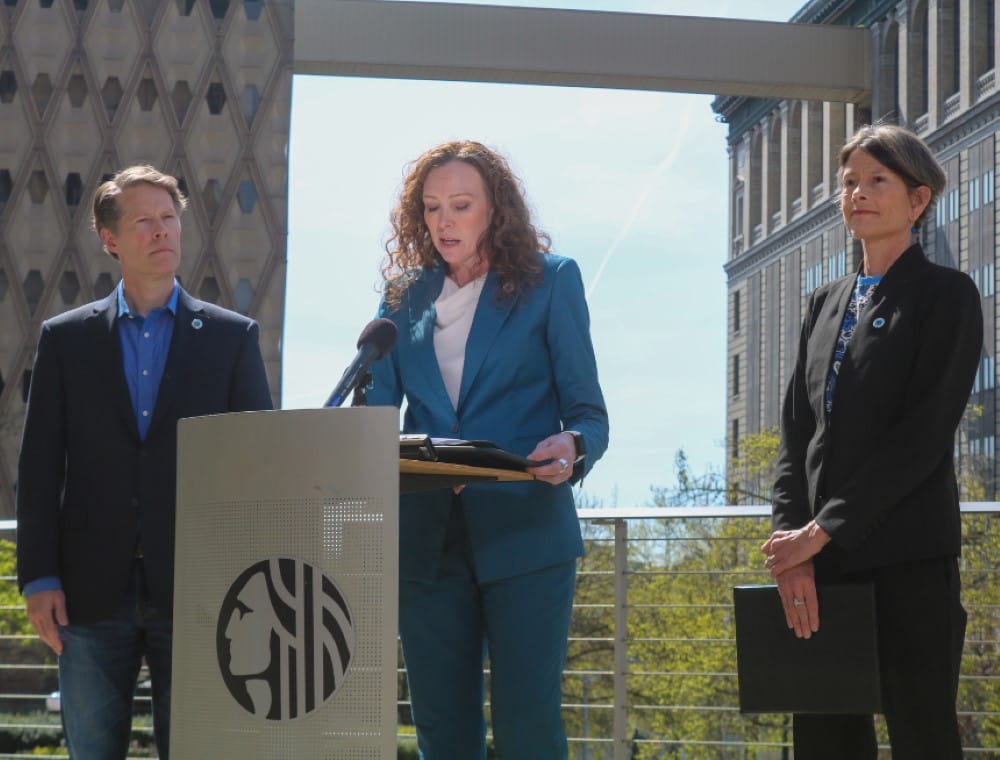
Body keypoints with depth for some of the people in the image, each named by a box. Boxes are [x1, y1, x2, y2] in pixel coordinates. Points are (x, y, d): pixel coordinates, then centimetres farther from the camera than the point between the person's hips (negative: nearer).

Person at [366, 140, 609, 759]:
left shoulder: (551, 280, 4)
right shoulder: (406, 294, 14)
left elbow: (588, 412, 2)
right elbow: (374, 406, 9)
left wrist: (572, 447, -22)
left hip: (524, 537, -3)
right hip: (427, 540, 4)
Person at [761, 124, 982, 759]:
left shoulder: (946, 294, 0)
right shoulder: (826, 303, 18)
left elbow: (924, 435, -10)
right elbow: (797, 432, 12)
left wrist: (822, 531, -13)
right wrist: (793, 546, -3)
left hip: (909, 562, -5)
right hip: (822, 564, 6)